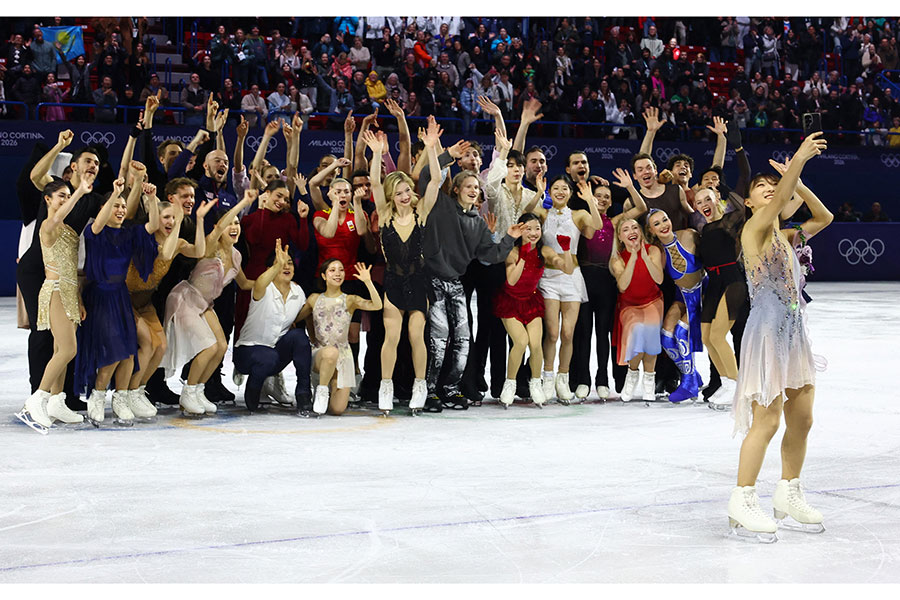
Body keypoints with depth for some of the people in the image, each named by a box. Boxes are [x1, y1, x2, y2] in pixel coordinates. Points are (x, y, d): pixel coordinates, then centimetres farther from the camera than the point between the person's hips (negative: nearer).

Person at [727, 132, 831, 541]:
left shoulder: (785, 236, 16)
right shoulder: (753, 229, -7)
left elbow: (823, 218, 21)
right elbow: (776, 204, -25)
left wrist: (797, 181, 12)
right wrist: (798, 160, -34)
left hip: (794, 331, 8)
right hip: (767, 330, -8)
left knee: (801, 420, 11)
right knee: (766, 420, -9)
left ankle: (789, 493, 25)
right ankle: (742, 501, 0)